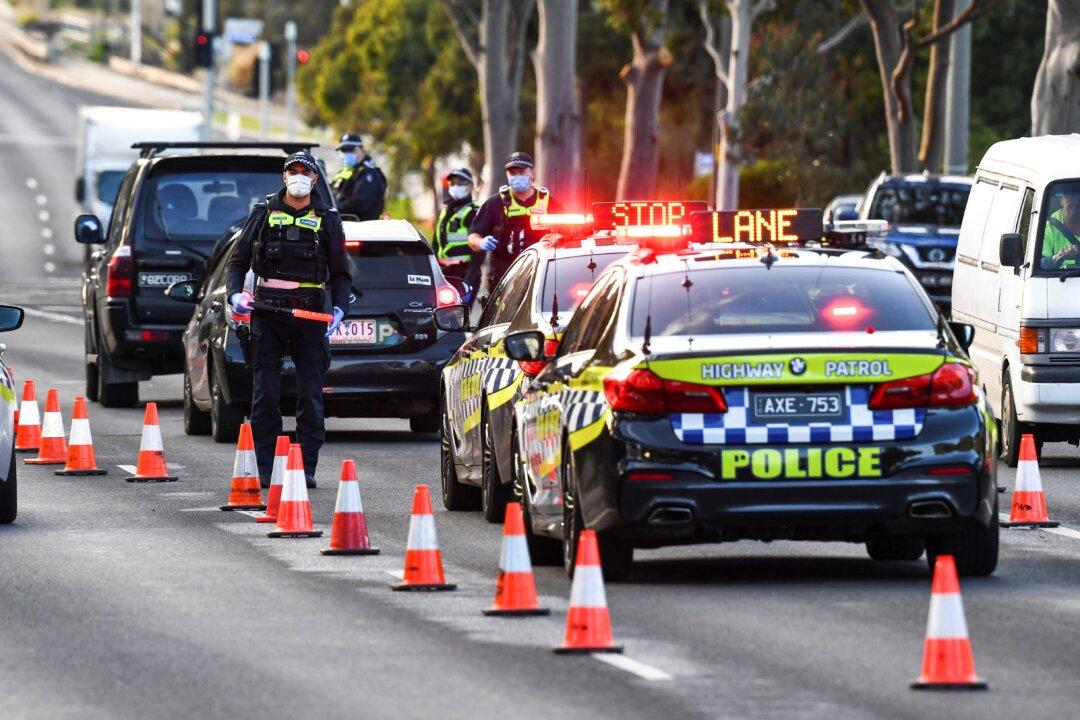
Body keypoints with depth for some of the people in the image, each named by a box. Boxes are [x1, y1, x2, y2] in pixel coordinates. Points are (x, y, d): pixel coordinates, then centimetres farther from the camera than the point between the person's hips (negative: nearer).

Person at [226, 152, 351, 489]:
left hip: (310, 315, 0)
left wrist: (339, 308, -5)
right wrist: (234, 293, -7)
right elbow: (237, 260, 11)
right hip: (267, 314, 0)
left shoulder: (327, 219, 9)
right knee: (265, 394, -1)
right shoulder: (264, 213, 10)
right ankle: (266, 469, 2)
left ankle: (307, 466, 5)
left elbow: (340, 273, 11)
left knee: (310, 395, 0)